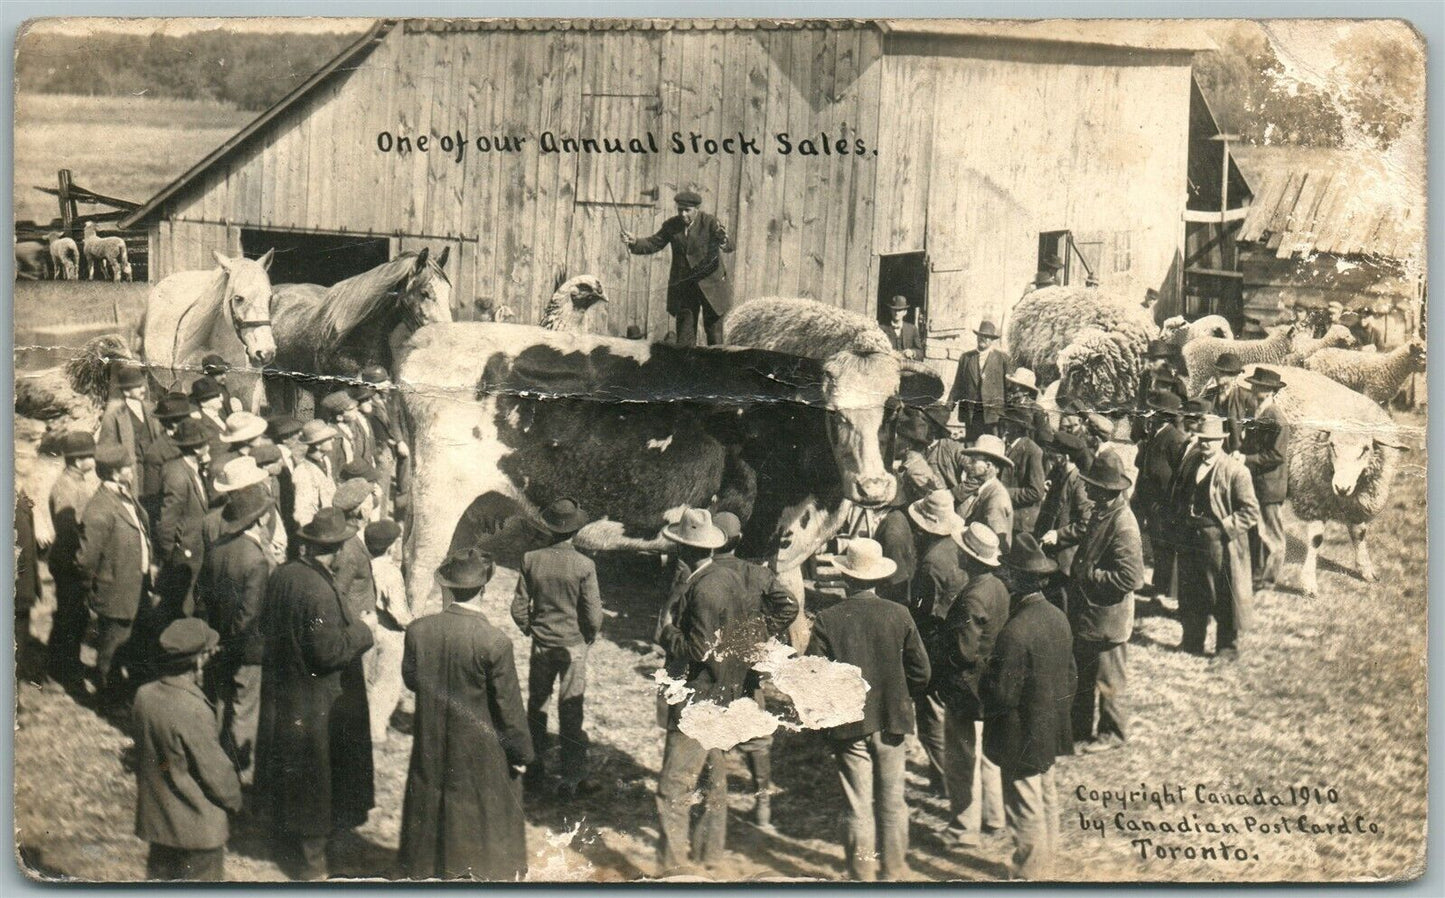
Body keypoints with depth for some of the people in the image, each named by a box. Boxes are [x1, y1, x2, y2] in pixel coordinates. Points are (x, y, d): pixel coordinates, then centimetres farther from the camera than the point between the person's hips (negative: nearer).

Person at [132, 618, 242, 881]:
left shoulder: (144, 695, -7)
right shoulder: (193, 711, -29)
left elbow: (144, 750, 7)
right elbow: (215, 770, -19)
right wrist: (234, 800, 0)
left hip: (156, 817, 7)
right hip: (198, 824, -7)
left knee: (160, 875, 21)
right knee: (201, 879, 10)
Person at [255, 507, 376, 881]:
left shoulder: (280, 576, -4)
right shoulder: (319, 592, -28)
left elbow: (265, 626, 9)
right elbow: (328, 653, -26)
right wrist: (361, 632, -12)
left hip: (279, 693, 8)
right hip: (316, 705, -8)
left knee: (287, 772, 23)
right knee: (316, 778, 7)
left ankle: (283, 837, 41)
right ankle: (311, 860, 17)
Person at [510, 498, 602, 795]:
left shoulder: (531, 560, -9)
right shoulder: (584, 565, -16)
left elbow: (519, 607, -4)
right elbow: (594, 615, -14)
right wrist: (589, 637, 6)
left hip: (541, 645, 2)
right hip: (573, 645, -2)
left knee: (536, 705, 19)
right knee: (571, 710, 6)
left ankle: (534, 767, 28)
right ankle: (572, 776, 11)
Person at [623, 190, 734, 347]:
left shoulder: (709, 222, -12)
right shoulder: (671, 225, 0)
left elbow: (729, 246, -22)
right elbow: (653, 244, 4)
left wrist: (723, 239, -46)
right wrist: (635, 242, -15)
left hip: (711, 284, -3)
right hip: (683, 285, 3)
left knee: (713, 329, 4)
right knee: (685, 329, 3)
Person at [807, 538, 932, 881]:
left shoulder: (827, 620, -10)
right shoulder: (899, 615, -5)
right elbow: (922, 672, -2)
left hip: (849, 724, -1)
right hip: (892, 722, 1)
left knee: (859, 806, 5)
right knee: (892, 802, 13)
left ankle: (863, 875, 10)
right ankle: (895, 870, 20)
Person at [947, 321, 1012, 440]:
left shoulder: (1003, 358, 6)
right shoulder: (966, 357, 15)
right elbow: (958, 384, 14)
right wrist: (950, 403, 5)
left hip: (993, 411, -3)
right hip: (971, 412, 3)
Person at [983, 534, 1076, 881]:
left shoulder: (1015, 632, -28)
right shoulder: (1058, 618, -2)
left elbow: (1002, 696, -24)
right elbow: (1071, 676, 9)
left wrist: (980, 678, -6)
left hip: (1022, 738, -9)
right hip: (1051, 731, 9)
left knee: (1026, 813, 5)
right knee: (1047, 800, 23)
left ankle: (1027, 874, 16)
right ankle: (1045, 865, 38)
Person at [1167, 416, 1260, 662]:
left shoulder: (1235, 471, -12)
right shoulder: (1189, 464, 7)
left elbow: (1251, 511, -13)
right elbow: (1176, 497, 21)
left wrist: (1224, 527, -18)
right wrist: (1183, 518, 7)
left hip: (1219, 542, -6)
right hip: (1189, 539, 6)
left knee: (1223, 598, 5)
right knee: (1190, 595, 17)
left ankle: (1227, 649, 20)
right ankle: (1192, 643, 34)